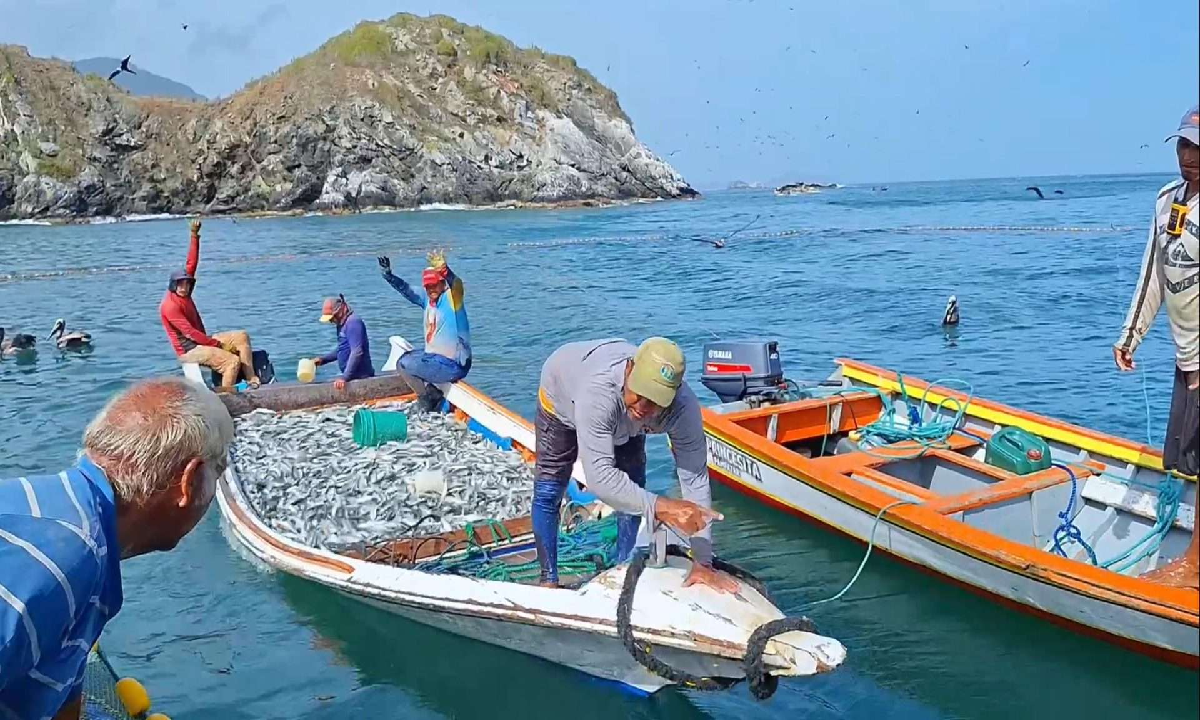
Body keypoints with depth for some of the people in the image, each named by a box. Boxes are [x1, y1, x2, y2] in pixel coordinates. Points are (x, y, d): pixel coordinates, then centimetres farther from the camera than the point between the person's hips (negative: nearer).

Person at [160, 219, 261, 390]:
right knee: (233, 361, -25)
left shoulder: (183, 294, 5)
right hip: (188, 351, -10)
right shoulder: (170, 305, -20)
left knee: (241, 336, 3)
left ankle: (251, 380, -5)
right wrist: (216, 343, -18)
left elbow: (191, 264, 7)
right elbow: (190, 332, -23)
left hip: (201, 340, 10)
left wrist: (194, 236, 2)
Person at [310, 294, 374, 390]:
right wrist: (323, 359, 16)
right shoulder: (342, 324, 14)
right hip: (353, 376, 9)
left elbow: (357, 352, -25)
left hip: (360, 376, -9)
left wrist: (345, 377, -28)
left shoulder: (353, 322, -16)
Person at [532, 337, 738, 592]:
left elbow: (695, 478, -37)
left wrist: (703, 563, -38)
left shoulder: (683, 406, -40)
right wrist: (660, 507, -67)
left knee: (631, 492, -3)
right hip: (563, 395, -3)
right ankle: (548, 580, 12)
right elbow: (598, 477, -55)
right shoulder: (598, 391, -51)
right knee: (548, 492, -4)